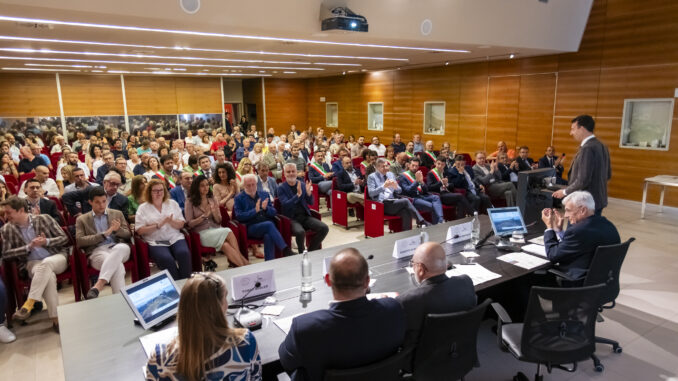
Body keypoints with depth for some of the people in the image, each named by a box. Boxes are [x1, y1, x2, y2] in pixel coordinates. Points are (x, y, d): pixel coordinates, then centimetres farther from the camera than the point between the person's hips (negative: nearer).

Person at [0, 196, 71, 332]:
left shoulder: (44, 219, 1)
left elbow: (64, 238, 3)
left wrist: (46, 241, -14)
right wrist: (29, 247, -10)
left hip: (57, 258, 0)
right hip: (33, 263, 0)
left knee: (46, 264, -38)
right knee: (48, 275, -35)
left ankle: (29, 304, -37)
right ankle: (55, 319, -36)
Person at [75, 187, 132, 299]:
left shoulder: (117, 214, 23)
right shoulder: (82, 219, 18)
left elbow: (128, 235, 19)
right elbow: (79, 241, 3)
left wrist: (117, 229, -5)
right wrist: (104, 234, -7)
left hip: (118, 247, 2)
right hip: (97, 251, -2)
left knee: (121, 247, -41)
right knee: (118, 266, -39)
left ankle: (98, 286, -48)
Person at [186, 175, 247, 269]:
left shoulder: (212, 199, 14)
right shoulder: (190, 201, 3)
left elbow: (219, 221, 11)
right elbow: (189, 224, -2)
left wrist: (214, 213, -10)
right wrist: (204, 216, -16)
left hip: (216, 230, 4)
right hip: (202, 233, -4)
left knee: (226, 246, -32)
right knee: (228, 232, -31)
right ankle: (244, 265, -30)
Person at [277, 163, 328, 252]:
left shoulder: (302, 184, 11)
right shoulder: (281, 188, 0)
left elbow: (311, 203, 10)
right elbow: (285, 205, -15)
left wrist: (308, 193, -11)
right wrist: (298, 194, -26)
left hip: (305, 216, 5)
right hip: (291, 218, -4)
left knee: (324, 228, -16)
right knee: (300, 232, -35)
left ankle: (310, 251, 2)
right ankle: (302, 253, -5)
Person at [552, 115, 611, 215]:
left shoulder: (587, 149, -20)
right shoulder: (601, 146, 9)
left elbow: (583, 180, -22)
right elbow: (608, 175, 16)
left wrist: (565, 192, -10)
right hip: (598, 200, 9)